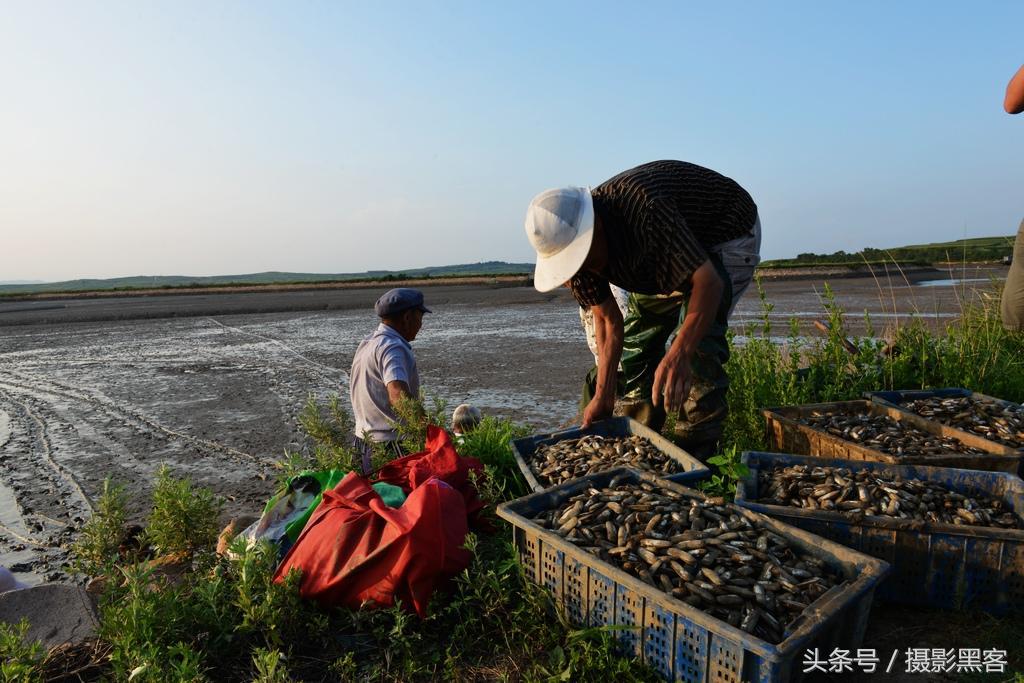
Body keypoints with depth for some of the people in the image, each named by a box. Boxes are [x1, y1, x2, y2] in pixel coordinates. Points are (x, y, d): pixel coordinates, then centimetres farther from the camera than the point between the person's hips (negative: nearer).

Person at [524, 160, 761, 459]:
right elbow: (608, 320, -10)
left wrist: (679, 354, -60)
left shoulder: (643, 209, -43)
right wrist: (603, 396, -12)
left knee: (697, 341, -26)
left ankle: (697, 451, -14)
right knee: (637, 340, 3)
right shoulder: (568, 243, -18)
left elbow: (707, 281, -46)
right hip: (670, 253, 7)